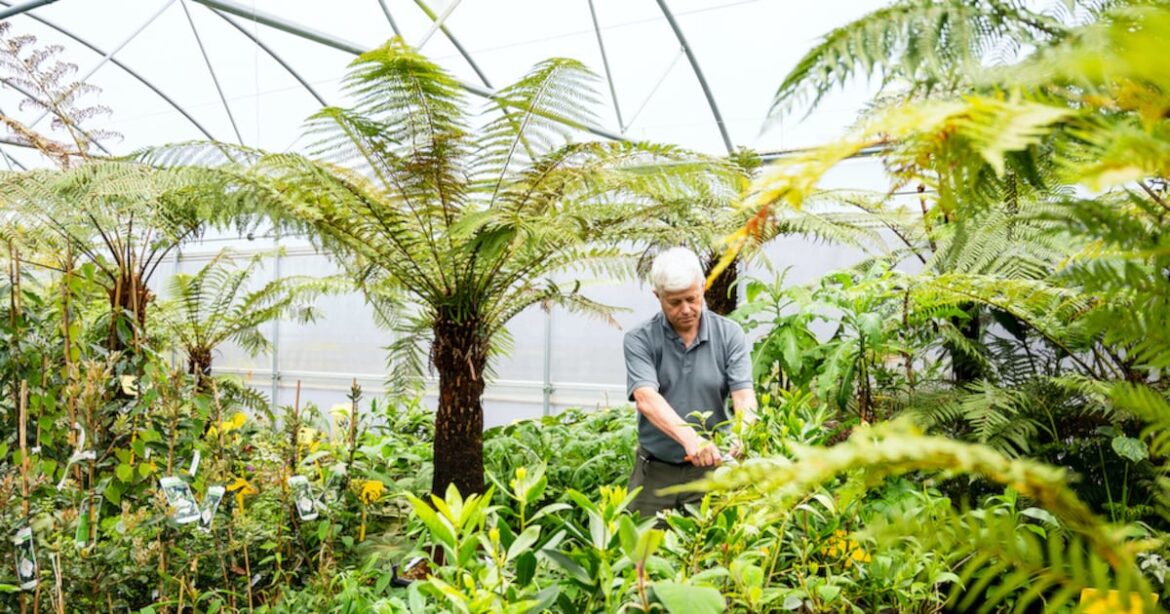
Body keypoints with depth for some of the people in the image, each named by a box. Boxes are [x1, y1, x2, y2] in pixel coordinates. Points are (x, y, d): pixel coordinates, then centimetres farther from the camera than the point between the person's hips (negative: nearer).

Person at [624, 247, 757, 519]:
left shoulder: (730, 335, -3)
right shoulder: (639, 340, -8)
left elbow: (743, 394, -10)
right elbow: (646, 399, -21)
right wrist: (690, 439, -37)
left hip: (711, 467, 1)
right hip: (655, 470, 0)